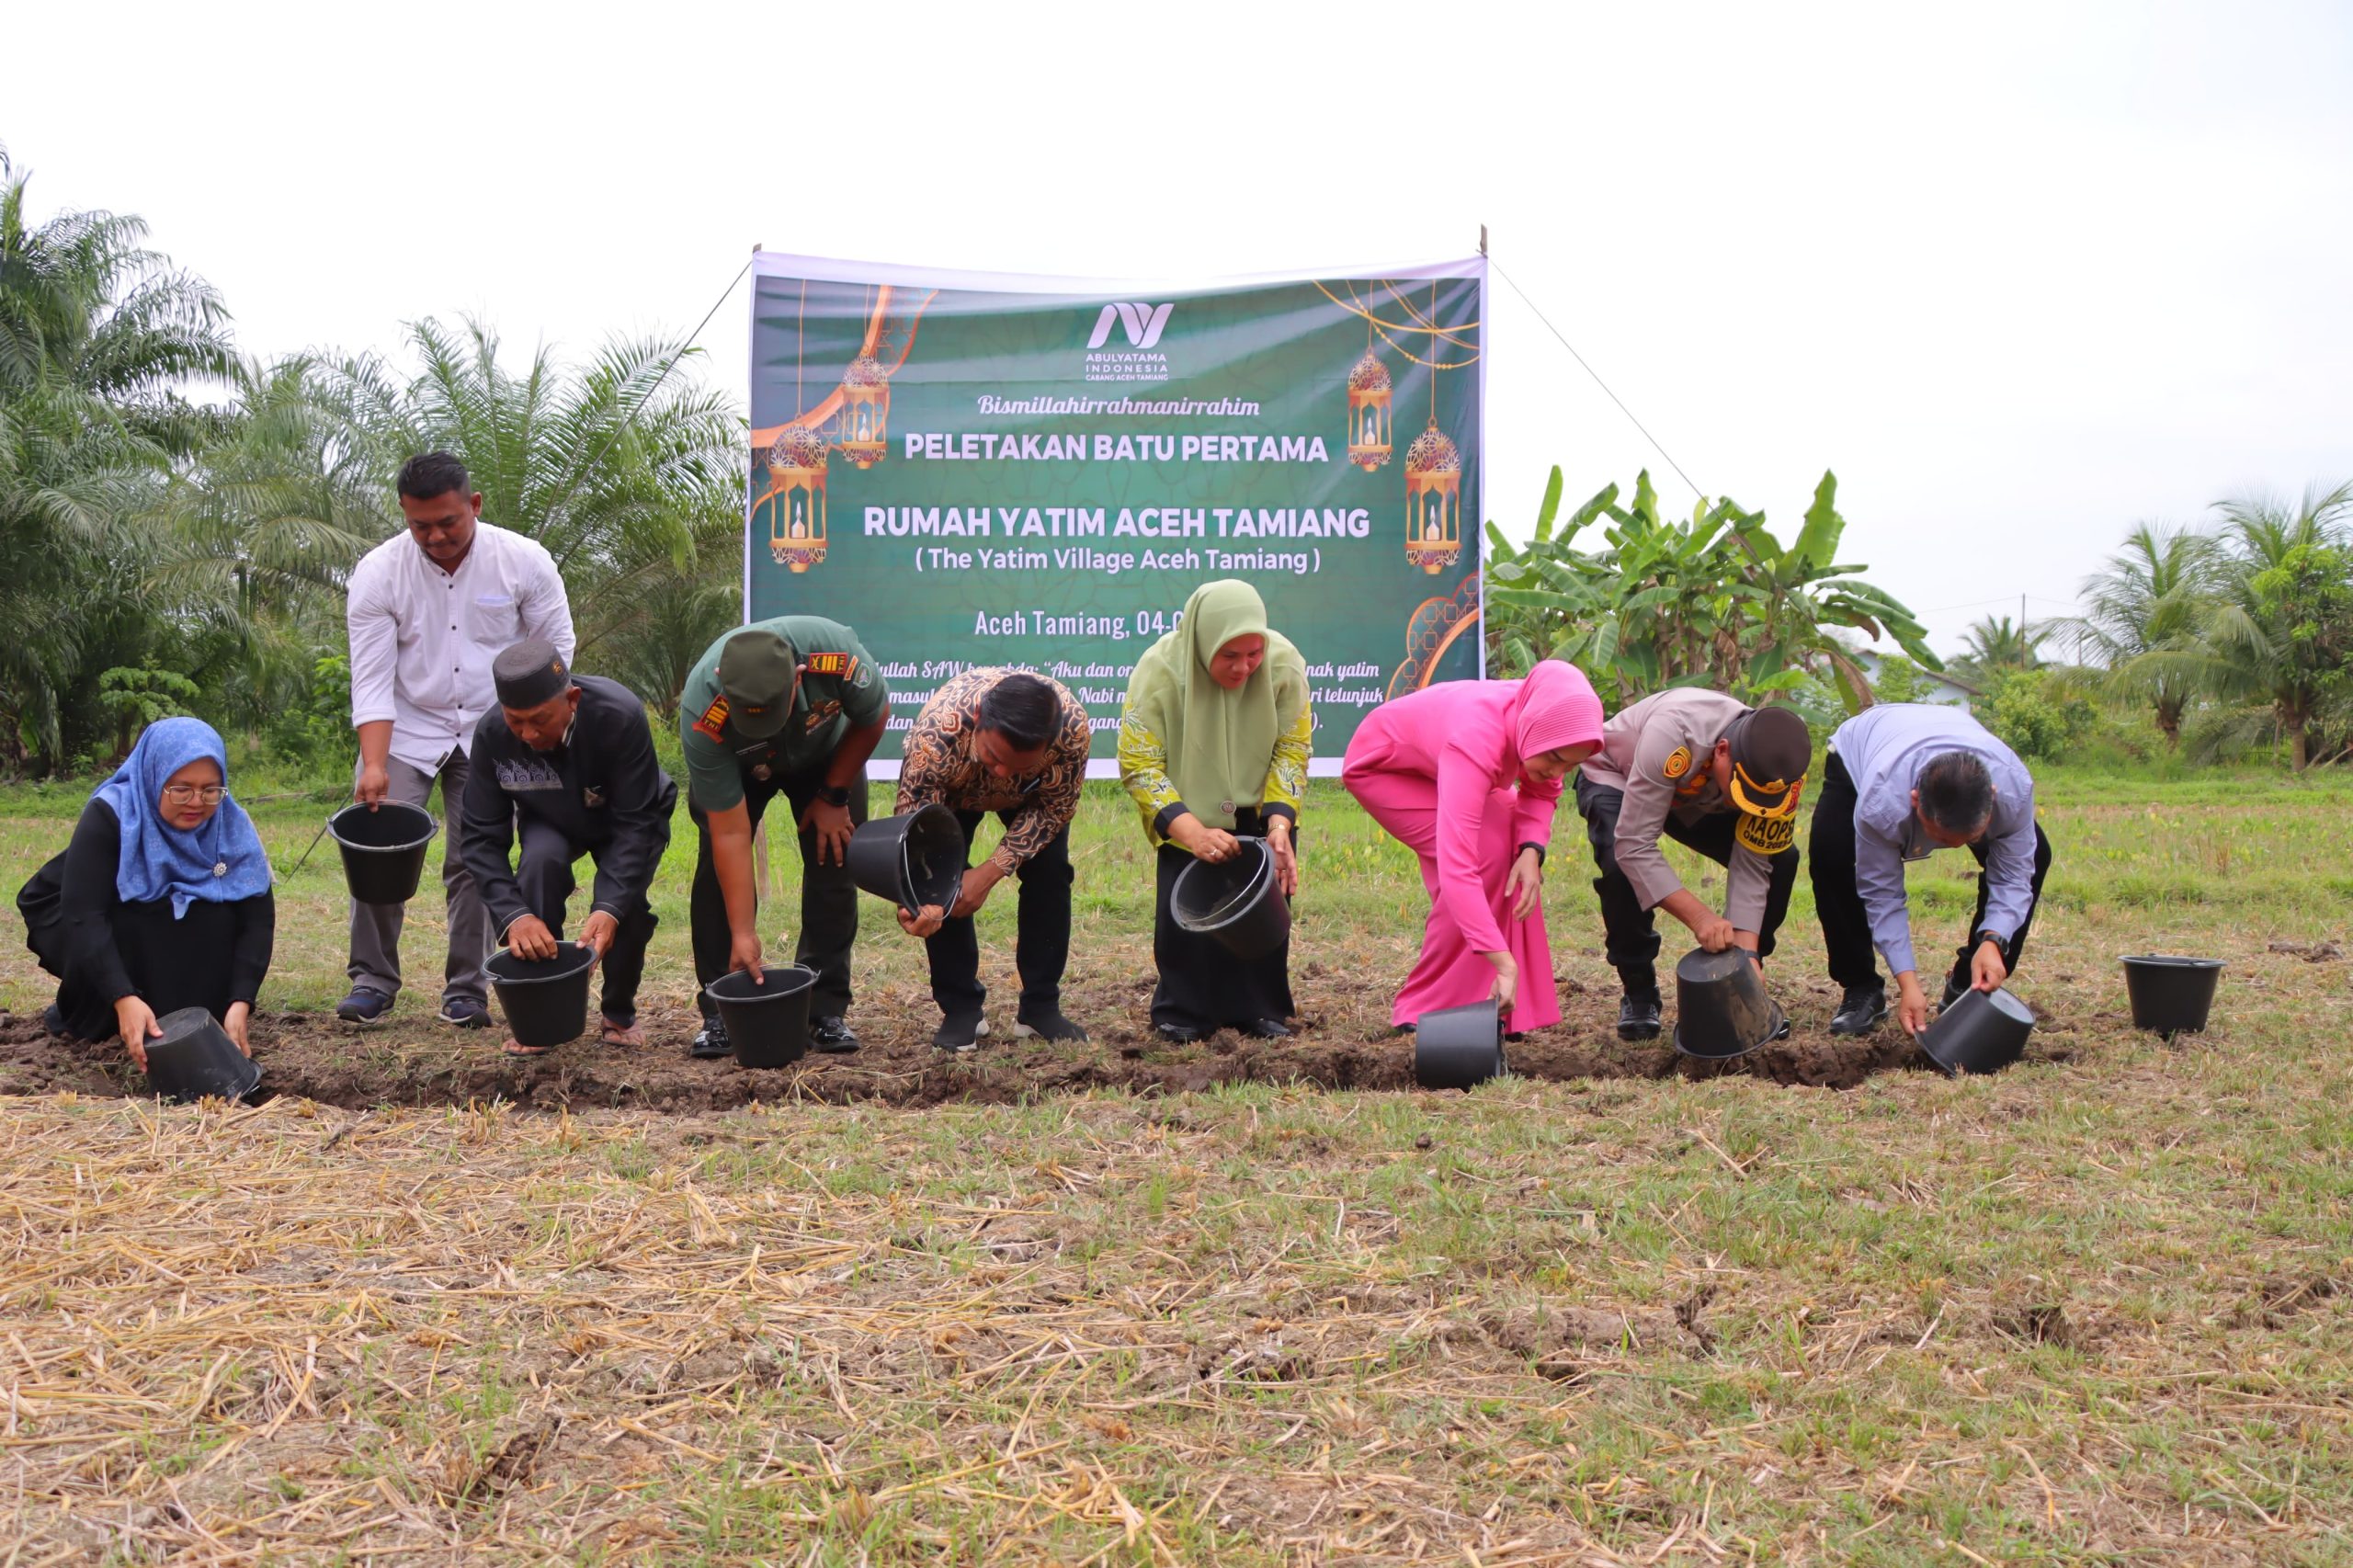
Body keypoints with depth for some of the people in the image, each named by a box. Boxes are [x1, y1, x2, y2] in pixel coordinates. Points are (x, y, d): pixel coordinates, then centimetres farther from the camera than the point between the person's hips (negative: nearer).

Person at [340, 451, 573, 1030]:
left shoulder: (524, 561, -12)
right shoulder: (378, 572, -13)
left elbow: (556, 645, 1)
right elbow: (372, 677, -15)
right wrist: (374, 765, -24)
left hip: (491, 730, 0)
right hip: (405, 730, 0)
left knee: (475, 861, -2)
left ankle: (467, 989, 8)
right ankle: (372, 980, 3)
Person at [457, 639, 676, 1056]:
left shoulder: (620, 715, -37)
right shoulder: (491, 735, -29)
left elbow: (636, 823, -34)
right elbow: (483, 838, -25)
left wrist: (609, 909, -46)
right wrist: (514, 915, -41)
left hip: (625, 820, -1)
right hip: (551, 822, 1)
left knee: (623, 896, -28)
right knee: (540, 861, -31)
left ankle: (620, 1014, 1)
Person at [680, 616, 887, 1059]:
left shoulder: (838, 655, -41)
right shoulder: (702, 716, -40)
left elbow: (873, 719, -16)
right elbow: (731, 833, -34)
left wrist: (833, 796, -12)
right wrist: (743, 934, -32)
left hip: (825, 753, 1)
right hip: (732, 765, -1)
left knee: (834, 859, -11)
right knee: (718, 863, -15)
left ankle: (826, 1009, -3)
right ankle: (719, 1012, -4)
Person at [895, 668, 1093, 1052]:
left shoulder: (1074, 727, -42)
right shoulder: (936, 732, -46)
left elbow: (1055, 808, -23)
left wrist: (992, 871, -31)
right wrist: (919, 902, -54)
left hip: (1033, 794, 1)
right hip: (951, 786, -1)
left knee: (1049, 871, -14)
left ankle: (1041, 1008, 0)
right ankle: (960, 1009, -2)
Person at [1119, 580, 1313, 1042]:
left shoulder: (1284, 663, -24)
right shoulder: (1159, 670, -30)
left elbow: (1292, 748, -12)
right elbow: (1138, 765, -26)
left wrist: (1279, 822, -25)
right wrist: (1192, 832, -37)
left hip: (1258, 808, 2)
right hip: (1187, 811, -2)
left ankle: (1260, 1010, 12)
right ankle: (1183, 1013, 6)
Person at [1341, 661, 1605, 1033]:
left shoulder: (1541, 718, -24)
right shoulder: (1476, 741, -44)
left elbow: (1541, 792, -4)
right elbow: (1456, 868, -50)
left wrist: (1532, 849, -25)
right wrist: (1505, 964, -54)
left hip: (1430, 757, 8)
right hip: (1380, 765, -8)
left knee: (1515, 849, -7)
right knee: (1483, 851, -21)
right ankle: (1425, 1009, -11)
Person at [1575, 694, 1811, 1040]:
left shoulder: (1774, 771, -29)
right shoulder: (1673, 734, -45)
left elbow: (1751, 868, -24)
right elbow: (1634, 846, -44)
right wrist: (1698, 916, -48)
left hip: (1699, 801, 4)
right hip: (1615, 777, -4)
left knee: (1780, 859, -14)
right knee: (1622, 865, -34)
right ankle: (1638, 993, -12)